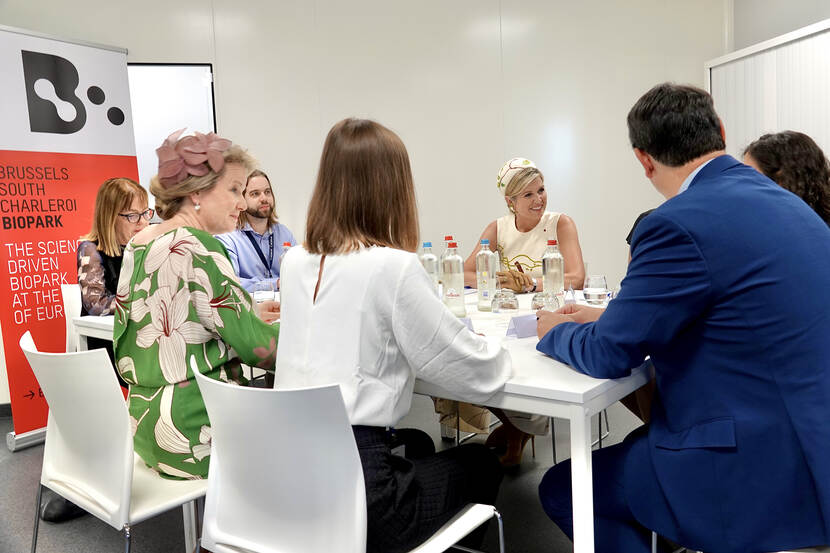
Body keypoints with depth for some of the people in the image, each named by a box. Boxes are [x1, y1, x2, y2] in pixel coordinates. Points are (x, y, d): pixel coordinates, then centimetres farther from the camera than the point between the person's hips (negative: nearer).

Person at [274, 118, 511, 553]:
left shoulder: (295, 262, 3)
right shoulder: (393, 267, -18)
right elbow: (479, 374, -11)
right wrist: (496, 353, 10)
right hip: (353, 481, -6)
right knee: (481, 463, 21)